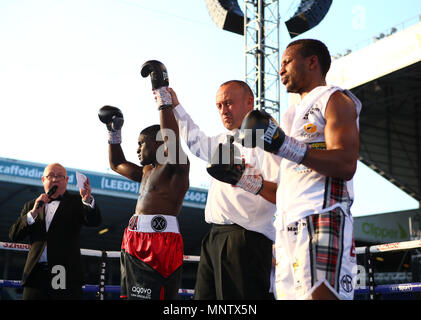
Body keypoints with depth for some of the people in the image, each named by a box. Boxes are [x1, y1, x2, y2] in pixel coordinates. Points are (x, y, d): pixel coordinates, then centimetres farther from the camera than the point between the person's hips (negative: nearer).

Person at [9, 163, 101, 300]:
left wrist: (88, 200, -28)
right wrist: (33, 213, -6)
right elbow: (14, 236, 8)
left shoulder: (75, 202, 9)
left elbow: (94, 221, -8)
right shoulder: (31, 205, 18)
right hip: (36, 274, 3)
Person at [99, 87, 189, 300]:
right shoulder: (147, 171, 26)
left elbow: (171, 139, -22)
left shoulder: (177, 166, -2)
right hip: (134, 244, 10)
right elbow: (117, 164, 40)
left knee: (153, 296, -17)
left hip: (160, 244, -10)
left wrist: (163, 101, -16)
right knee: (131, 296, 9)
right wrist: (114, 133, 33)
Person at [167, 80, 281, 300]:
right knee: (204, 296, 6)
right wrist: (175, 106, 41)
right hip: (214, 238, 9)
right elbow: (194, 139, 44)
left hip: (246, 239, -9)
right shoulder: (223, 141, 22)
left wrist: (252, 182, -36)